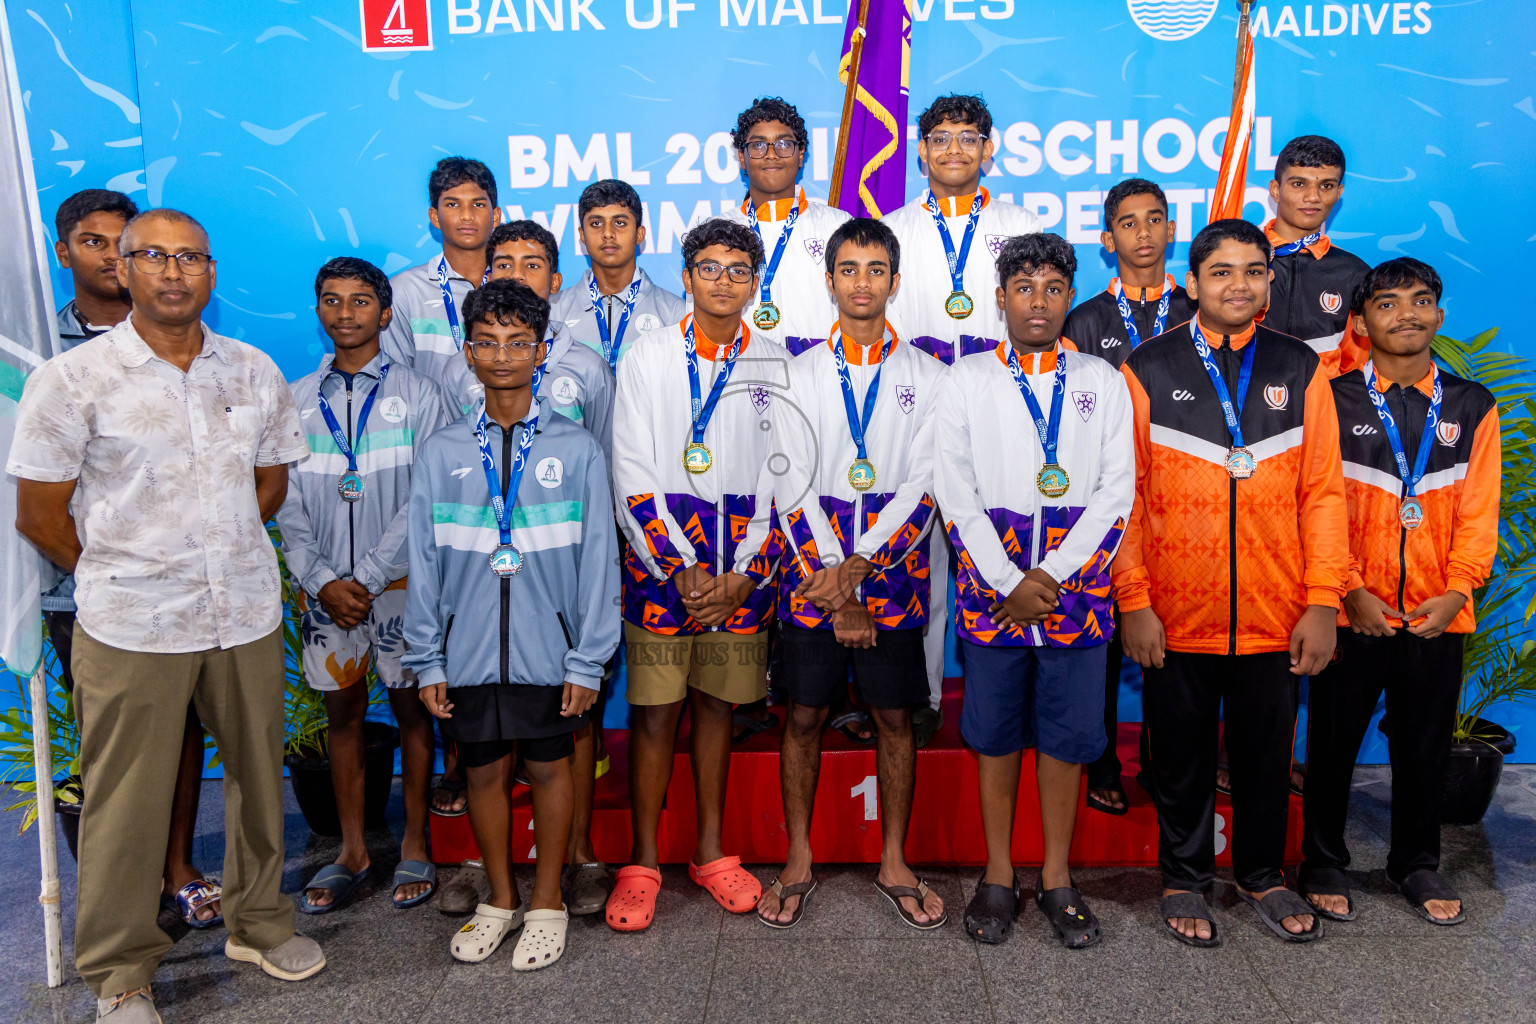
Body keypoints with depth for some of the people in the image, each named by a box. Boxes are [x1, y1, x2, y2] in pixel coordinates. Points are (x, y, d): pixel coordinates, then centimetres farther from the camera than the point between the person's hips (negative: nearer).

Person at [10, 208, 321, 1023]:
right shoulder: (70, 379, -4)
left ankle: (258, 921, 35)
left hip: (248, 614, 4)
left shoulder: (255, 372, 6)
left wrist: (221, 551, 12)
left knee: (258, 774, 14)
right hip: (131, 627, -3)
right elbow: (39, 514, -1)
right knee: (127, 802, 6)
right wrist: (124, 573, 6)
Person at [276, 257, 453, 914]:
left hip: (399, 583, -3)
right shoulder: (295, 402, 9)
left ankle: (415, 844, 20)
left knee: (410, 707, 6)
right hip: (324, 585, 3)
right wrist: (320, 580, -9)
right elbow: (286, 506, 5)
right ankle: (351, 851, 23)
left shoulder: (418, 394, -1)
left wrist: (368, 576, -13)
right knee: (343, 711, 10)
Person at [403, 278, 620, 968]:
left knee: (549, 766, 9)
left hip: (548, 650, -2)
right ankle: (500, 899, 33)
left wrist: (588, 660, -6)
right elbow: (423, 564, 4)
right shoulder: (441, 453, 2)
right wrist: (427, 662, 2)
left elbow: (598, 561, -2)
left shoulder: (577, 450, -2)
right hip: (469, 652, 2)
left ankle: (546, 902, 28)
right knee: (484, 770, 13)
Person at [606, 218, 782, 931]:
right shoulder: (648, 356, 2)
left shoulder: (775, 364, 7)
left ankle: (710, 851, 25)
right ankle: (642, 863, 15)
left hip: (744, 572, 2)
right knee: (654, 712, 1)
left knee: (717, 705, 11)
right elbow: (633, 474, -4)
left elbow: (780, 478, 4)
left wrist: (744, 573, -6)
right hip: (662, 562, -1)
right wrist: (682, 569, -11)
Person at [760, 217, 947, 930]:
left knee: (895, 717, 8)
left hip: (892, 577, 0)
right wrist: (836, 592, -11)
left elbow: (923, 488, -4)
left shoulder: (928, 377, 4)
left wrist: (857, 566, -16)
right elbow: (793, 488, -3)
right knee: (804, 716, 7)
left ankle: (894, 862, 24)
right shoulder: (800, 374, 4)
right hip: (811, 576, 0)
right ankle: (798, 862, 23)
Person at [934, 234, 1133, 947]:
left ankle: (1057, 876, 23)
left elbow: (1115, 492, 0)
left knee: (1067, 736, 7)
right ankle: (998, 875, 22)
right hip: (990, 589, 0)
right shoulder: (968, 379, 4)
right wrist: (1007, 584, -10)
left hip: (1075, 588, 1)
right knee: (995, 734, 8)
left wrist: (1051, 576, -11)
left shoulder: (1102, 382, 7)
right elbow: (956, 494, -2)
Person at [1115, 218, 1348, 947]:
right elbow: (1125, 495, -4)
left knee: (1266, 751, 16)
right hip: (1174, 616, -2)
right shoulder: (1147, 370, -2)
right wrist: (1133, 601, -9)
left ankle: (1261, 874, 37)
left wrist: (1323, 603, -3)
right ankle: (1185, 879, 31)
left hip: (1274, 616, 2)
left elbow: (1323, 493, 3)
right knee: (1182, 754, 12)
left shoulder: (1301, 369, 5)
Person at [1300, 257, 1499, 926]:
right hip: (1354, 612, -2)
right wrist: (1352, 592, -12)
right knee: (1334, 743, 8)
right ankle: (1323, 862, 24)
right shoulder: (1335, 401, -1)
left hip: (1436, 615, 2)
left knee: (1425, 746, 13)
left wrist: (1456, 592, -9)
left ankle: (1416, 864, 31)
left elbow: (1478, 513, 3)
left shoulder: (1471, 407, 6)